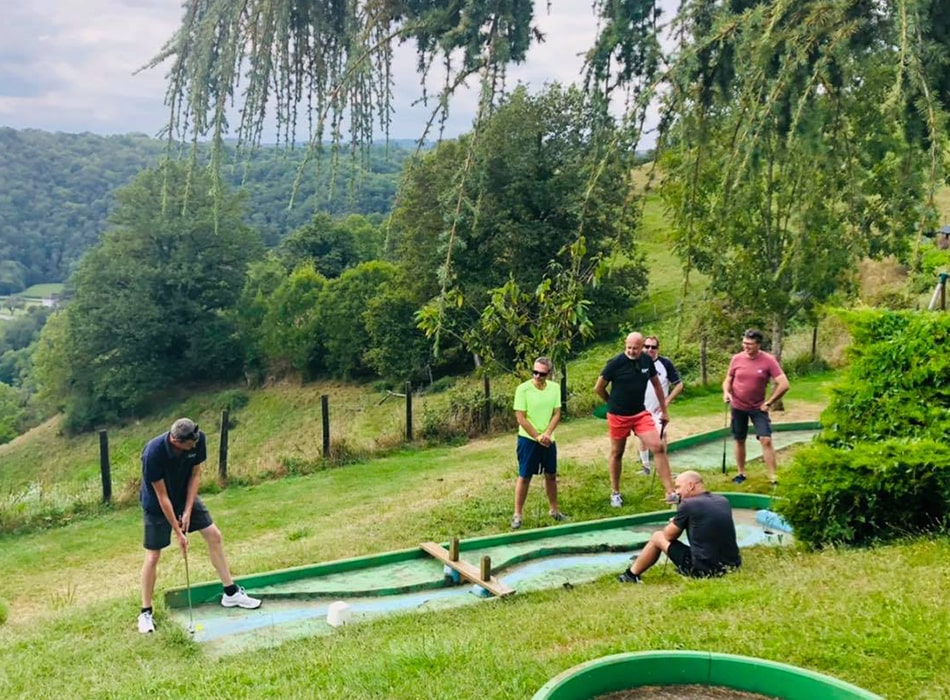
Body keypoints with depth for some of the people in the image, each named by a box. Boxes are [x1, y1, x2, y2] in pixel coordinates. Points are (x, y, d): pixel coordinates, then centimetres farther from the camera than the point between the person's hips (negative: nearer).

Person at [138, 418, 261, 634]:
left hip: (185, 496, 5)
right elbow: (162, 495, -28)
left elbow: (195, 474, -9)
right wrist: (178, 532, -22)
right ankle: (145, 612, 12)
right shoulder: (153, 453, -36)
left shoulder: (198, 440, -24)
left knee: (214, 535, 1)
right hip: (156, 505, -5)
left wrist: (188, 510, -13)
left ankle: (231, 593, 11)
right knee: (153, 556, -4)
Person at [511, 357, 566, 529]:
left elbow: (557, 414, 0)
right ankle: (518, 514, 7)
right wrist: (537, 437, -15)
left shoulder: (555, 387, -1)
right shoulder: (523, 389, -14)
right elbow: (520, 418, -14)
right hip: (528, 439, -4)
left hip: (548, 440, 5)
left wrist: (547, 434, -14)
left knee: (551, 475, 14)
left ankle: (553, 509, 30)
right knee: (524, 476, -1)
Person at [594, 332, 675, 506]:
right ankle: (615, 493, 27)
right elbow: (598, 389, -6)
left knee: (658, 447, -8)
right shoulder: (615, 363, -15)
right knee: (616, 453, 10)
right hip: (618, 416, -3)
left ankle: (670, 493, -4)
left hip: (641, 413, 3)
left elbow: (656, 384, 12)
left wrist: (664, 411, 13)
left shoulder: (647, 360, -3)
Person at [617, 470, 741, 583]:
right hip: (733, 566, 6)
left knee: (657, 537, 13)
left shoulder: (688, 504, -10)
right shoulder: (724, 501, 8)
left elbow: (669, 535, 1)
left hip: (704, 570, -6)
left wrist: (673, 523, 22)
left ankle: (631, 575, 30)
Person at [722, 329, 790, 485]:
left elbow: (784, 385, -14)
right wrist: (726, 392, -14)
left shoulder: (769, 360, -14)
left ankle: (774, 478, -6)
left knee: (766, 440, -11)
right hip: (738, 407, 2)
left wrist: (768, 403, -11)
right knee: (739, 441, 12)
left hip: (758, 408, -2)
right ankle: (741, 473, 27)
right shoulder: (736, 359, -6)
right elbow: (728, 380, 7)